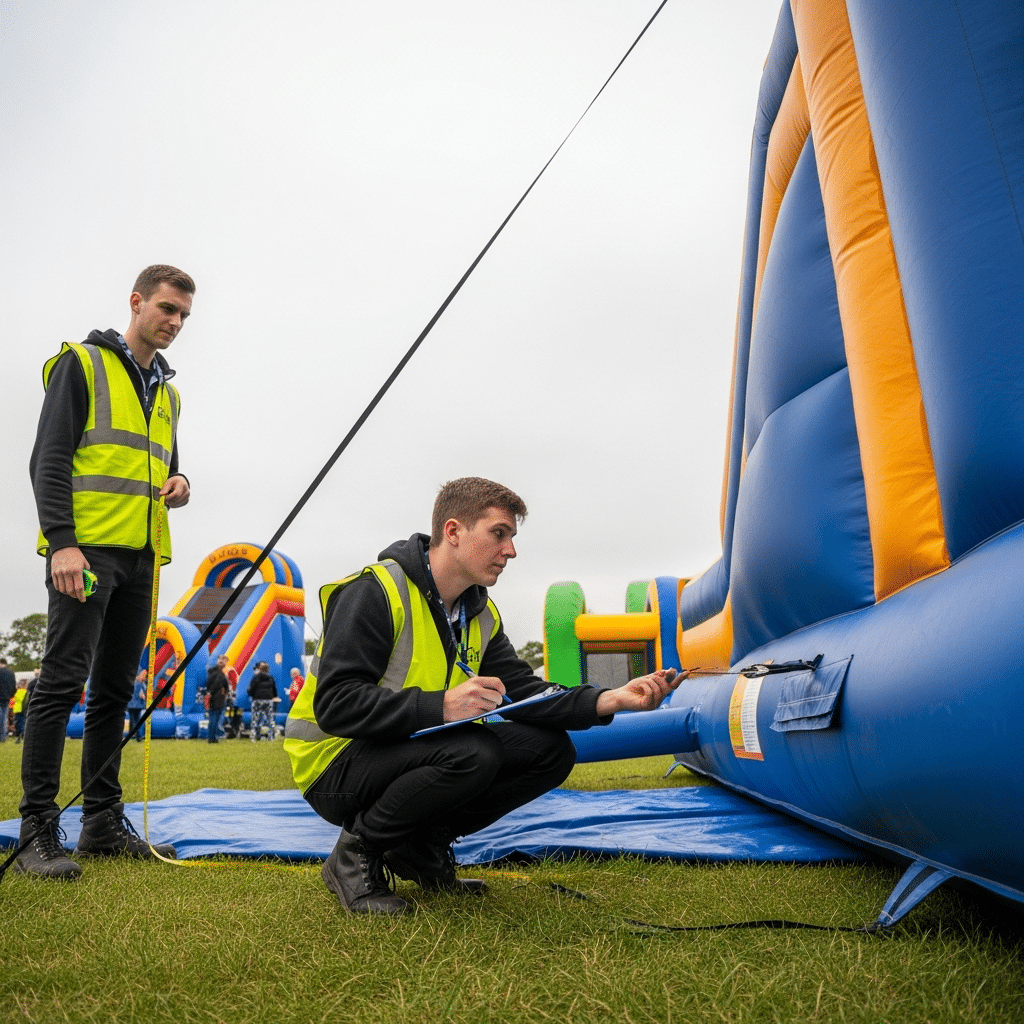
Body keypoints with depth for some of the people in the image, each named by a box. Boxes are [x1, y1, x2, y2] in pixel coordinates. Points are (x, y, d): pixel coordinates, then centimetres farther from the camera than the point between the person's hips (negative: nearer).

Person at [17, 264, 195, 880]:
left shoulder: (168, 392, 22)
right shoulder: (82, 363, 1)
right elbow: (49, 460, -7)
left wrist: (178, 485, 4)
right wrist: (63, 543, -17)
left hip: (141, 557, 7)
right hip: (86, 550, -7)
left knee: (116, 689, 9)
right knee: (63, 681, -9)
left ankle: (104, 822, 16)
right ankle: (39, 830, -3)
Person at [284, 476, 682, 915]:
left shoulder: (481, 615, 6)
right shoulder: (375, 592, -20)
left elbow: (522, 692, -4)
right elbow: (335, 705, -28)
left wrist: (608, 700, -19)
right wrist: (440, 706, -38)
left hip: (414, 750, 8)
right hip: (336, 767, -8)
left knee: (551, 749, -5)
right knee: (474, 753, -34)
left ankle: (421, 846, 5)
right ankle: (356, 853, -11)